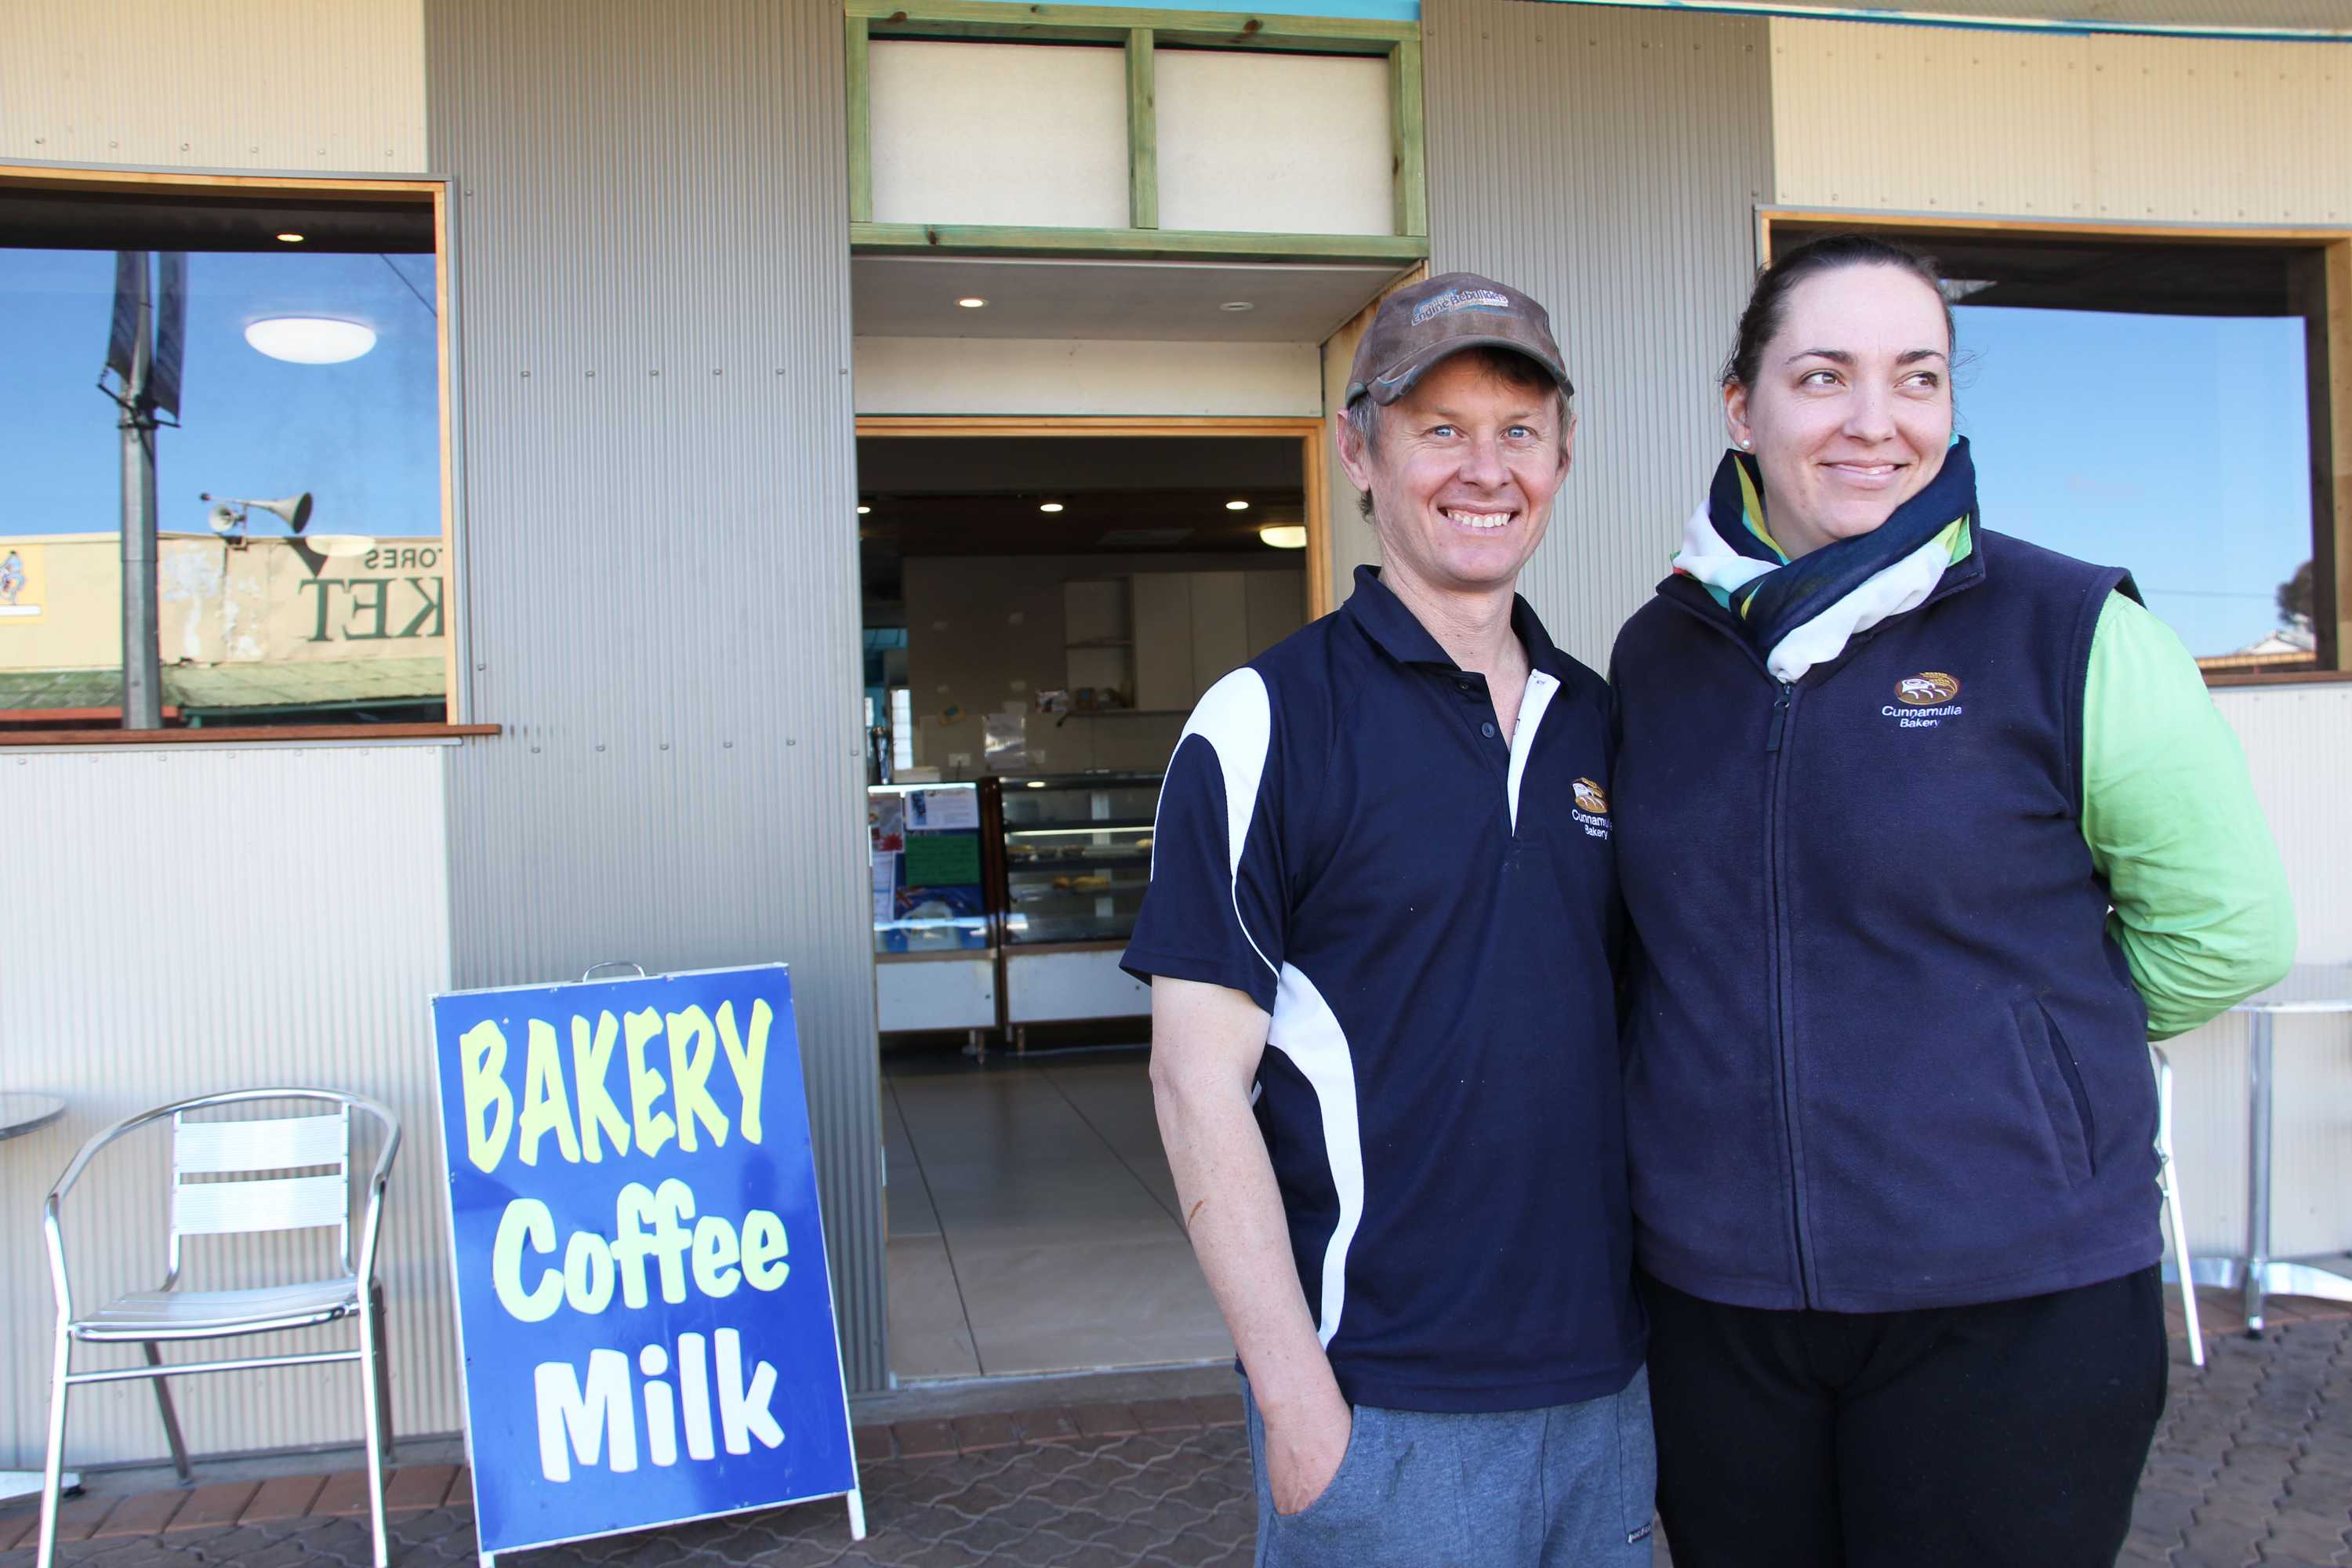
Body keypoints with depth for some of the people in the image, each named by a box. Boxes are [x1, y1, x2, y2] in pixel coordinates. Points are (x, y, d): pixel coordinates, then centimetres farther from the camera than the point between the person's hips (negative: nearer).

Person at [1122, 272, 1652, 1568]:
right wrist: (1295, 1395, -15)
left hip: (1609, 1381, 6)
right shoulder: (1267, 722, -10)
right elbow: (1198, 1077, -12)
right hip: (1385, 1407, -5)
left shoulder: (1596, 721, 7)